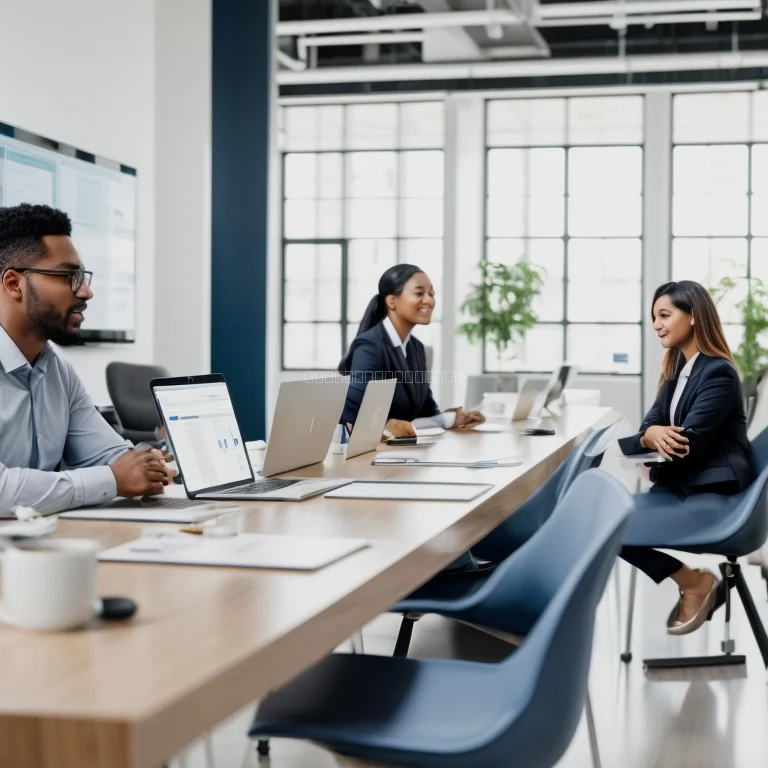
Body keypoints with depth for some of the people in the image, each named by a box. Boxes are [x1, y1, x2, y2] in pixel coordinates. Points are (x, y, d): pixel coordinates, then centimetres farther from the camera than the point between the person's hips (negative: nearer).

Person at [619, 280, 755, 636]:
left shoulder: (718, 373, -16)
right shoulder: (677, 370, 13)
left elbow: (688, 446, -22)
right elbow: (651, 423, 3)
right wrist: (653, 435, -20)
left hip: (712, 493, -9)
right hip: (683, 484, 9)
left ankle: (695, 583, 0)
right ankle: (694, 583, 2)